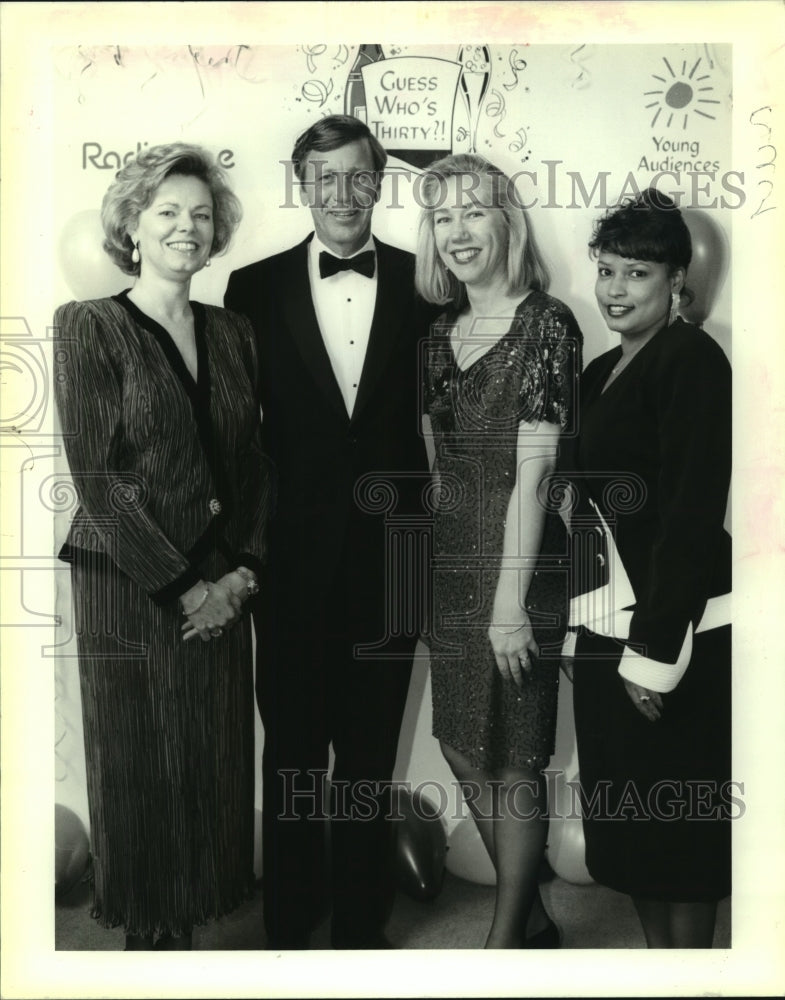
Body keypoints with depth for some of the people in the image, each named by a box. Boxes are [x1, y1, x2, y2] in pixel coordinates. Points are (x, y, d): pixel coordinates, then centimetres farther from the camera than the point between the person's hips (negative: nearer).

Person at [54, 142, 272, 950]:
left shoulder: (232, 333, 10)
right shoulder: (90, 327, -4)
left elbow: (254, 464, 10)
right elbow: (95, 475, -11)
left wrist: (242, 571, -3)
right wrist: (179, 583, -12)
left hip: (221, 588, 5)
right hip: (128, 588, -4)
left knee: (215, 769, 10)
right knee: (140, 775, 6)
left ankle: (188, 924, 30)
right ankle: (147, 933, 27)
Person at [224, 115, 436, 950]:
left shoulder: (426, 285, 2)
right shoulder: (256, 288, 1)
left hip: (391, 558, 1)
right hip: (293, 559, 0)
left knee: (371, 750, 15)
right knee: (292, 753, 12)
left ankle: (361, 920, 34)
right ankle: (289, 925, 32)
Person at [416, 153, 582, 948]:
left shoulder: (545, 323, -11)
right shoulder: (442, 332, 10)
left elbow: (533, 472, -17)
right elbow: (439, 460, 11)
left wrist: (511, 601, -18)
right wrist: (429, 563, 6)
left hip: (516, 556, -7)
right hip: (449, 555, 8)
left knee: (512, 756, 5)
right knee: (461, 743, 15)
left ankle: (507, 940, 24)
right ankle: (533, 921, 34)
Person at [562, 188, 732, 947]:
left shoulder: (693, 359, -11)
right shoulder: (601, 372, 13)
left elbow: (692, 509, -17)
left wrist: (656, 647, -19)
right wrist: (582, 616, 9)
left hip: (674, 629, -8)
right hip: (607, 623, 8)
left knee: (678, 820, 6)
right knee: (623, 815, 16)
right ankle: (654, 951, 33)